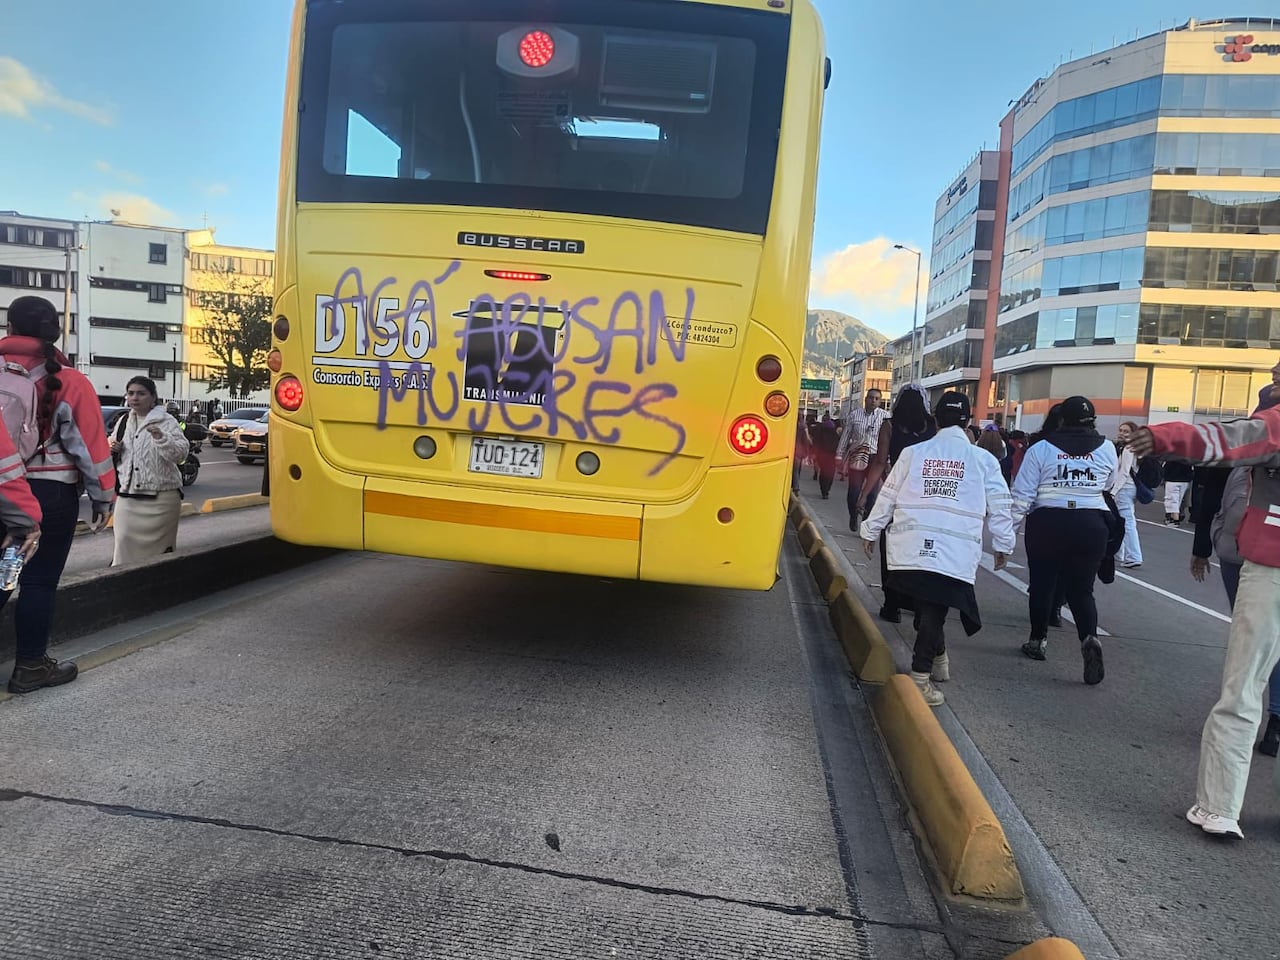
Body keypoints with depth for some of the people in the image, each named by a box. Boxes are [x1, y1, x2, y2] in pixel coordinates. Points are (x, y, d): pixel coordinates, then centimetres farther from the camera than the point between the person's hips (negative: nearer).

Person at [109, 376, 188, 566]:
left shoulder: (166, 422, -5)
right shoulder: (124, 422, 13)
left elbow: (180, 454, -17)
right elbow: (111, 456, 28)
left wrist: (161, 437, -31)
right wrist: (112, 449, 4)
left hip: (160, 497, -5)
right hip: (128, 495, 5)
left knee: (159, 546, 1)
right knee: (124, 540, 0)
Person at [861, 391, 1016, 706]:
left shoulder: (913, 453, 10)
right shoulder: (984, 460, 7)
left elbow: (887, 496, 13)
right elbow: (999, 508, 10)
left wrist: (870, 531, 24)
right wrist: (1004, 544, 22)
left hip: (910, 547, 2)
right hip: (955, 553, -2)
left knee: (927, 607, 15)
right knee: (933, 609, -2)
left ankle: (937, 657, 27)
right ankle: (920, 677, -5)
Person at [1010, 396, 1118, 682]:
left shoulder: (1041, 449, -3)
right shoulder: (1107, 449, 2)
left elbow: (1022, 495, -6)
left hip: (1048, 523, -1)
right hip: (1092, 525, 1)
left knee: (1042, 583, 14)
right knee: (1081, 589, 7)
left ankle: (1038, 640, 25)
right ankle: (1090, 638, -16)